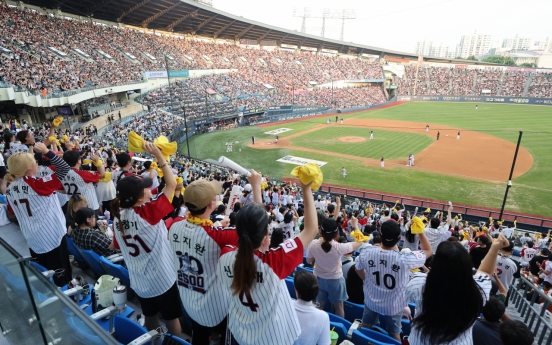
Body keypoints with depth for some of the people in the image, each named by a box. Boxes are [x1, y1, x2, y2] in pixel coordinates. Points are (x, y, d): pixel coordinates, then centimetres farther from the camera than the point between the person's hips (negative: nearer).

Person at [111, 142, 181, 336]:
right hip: (162, 279, -6)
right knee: (171, 318, 16)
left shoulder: (118, 217, -7)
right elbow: (171, 184, -22)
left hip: (138, 281, 6)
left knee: (150, 317, 26)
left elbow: (118, 247, 7)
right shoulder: (148, 213, -26)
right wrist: (158, 155, -21)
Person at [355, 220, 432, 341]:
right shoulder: (404, 260, -34)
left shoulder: (366, 254, -25)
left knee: (366, 327, 28)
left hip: (371, 301, 2)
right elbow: (428, 251, -15)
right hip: (394, 305, -2)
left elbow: (358, 270, -2)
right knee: (394, 333, 24)